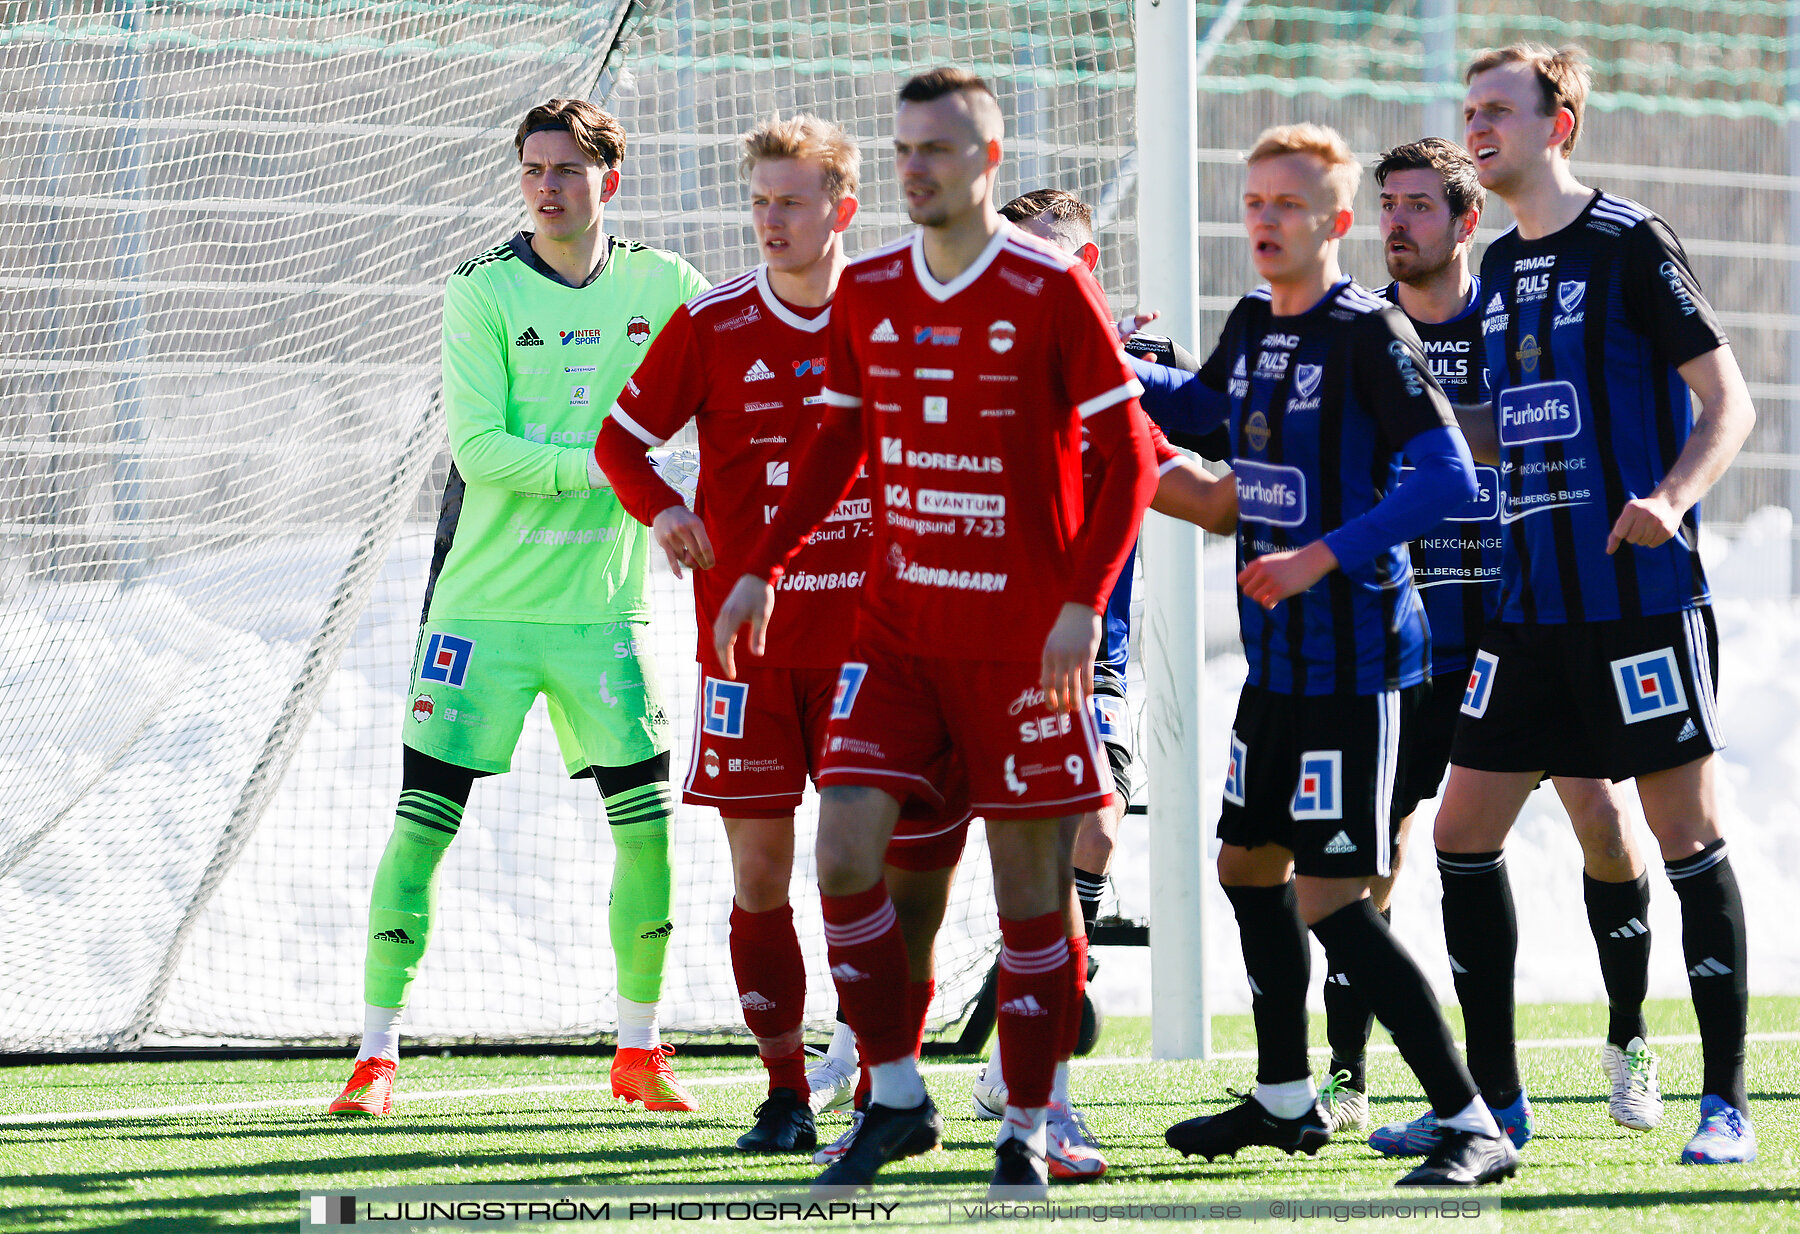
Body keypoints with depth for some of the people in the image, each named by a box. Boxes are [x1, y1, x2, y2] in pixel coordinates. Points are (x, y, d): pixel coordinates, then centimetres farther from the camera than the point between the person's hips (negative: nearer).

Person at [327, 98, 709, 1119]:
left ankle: (640, 1051, 15)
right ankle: (378, 1054, 3)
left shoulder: (662, 288, 3)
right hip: (485, 603, -3)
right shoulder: (484, 291, -6)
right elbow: (479, 449, -14)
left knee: (648, 823, 0)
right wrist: (610, 469, -20)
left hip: (604, 607, 3)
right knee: (424, 822, -4)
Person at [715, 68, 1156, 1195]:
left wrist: (1084, 602, -18)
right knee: (845, 848, -7)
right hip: (897, 623, 5)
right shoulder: (867, 291, 7)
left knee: (1028, 878, -1)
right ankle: (898, 1097, 7)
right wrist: (763, 568, 14)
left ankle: (1028, 1127, 9)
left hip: (1023, 635, -5)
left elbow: (1129, 454, -9)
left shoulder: (1051, 290, -9)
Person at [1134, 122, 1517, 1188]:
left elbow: (1450, 477, -22)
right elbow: (1201, 400, 32)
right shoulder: (1252, 325, 10)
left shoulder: (1369, 333, -15)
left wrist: (1324, 558, -26)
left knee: (1331, 902, -13)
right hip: (1279, 656, 9)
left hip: (1360, 658, -9)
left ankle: (1477, 1128, -11)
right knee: (1249, 864, 19)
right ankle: (1287, 1099, 36)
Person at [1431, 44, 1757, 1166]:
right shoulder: (1499, 269, 14)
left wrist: (1671, 498, -24)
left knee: (1686, 829, -5)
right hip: (1533, 600, 7)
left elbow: (1728, 403, -9)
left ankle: (1727, 1101, 2)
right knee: (1464, 831, 4)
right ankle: (1493, 1097, 12)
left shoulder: (1630, 244, -7)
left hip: (1643, 593, -7)